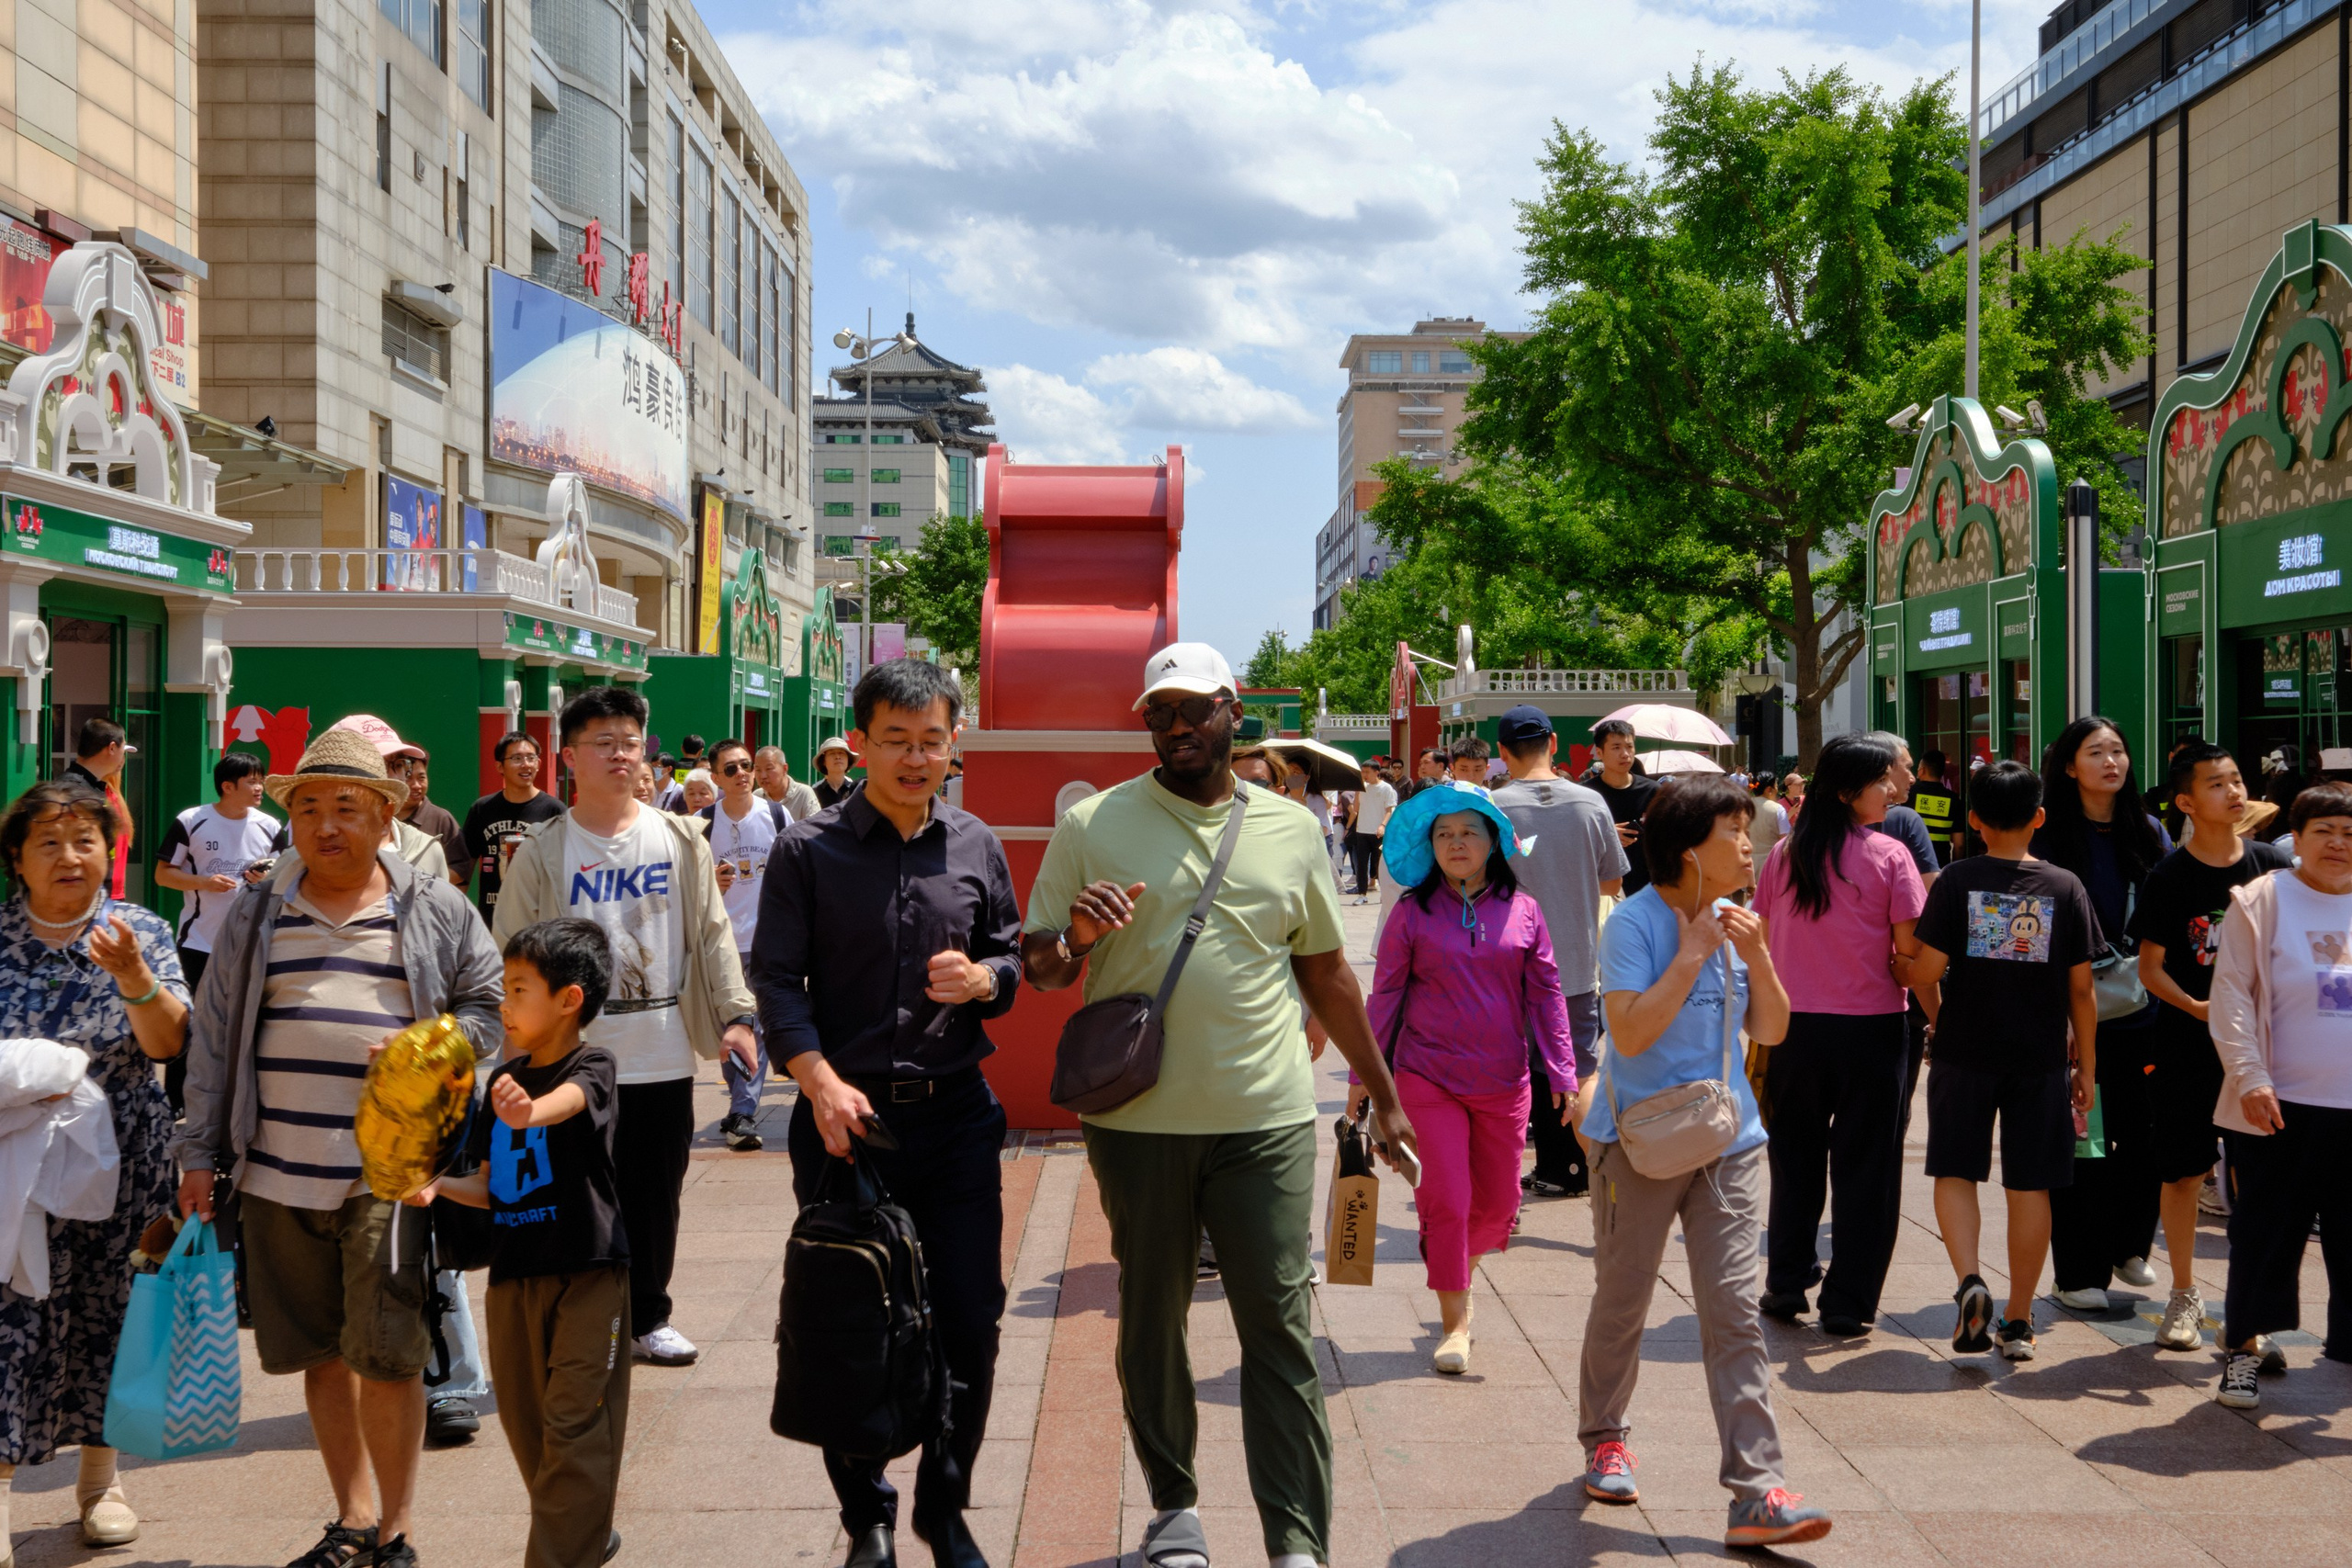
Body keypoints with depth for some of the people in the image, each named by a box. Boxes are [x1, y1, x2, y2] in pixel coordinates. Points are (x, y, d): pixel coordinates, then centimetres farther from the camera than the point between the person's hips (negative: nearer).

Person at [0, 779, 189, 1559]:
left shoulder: (142, 932, -1)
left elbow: (169, 1043, -12)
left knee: (106, 1312, 9)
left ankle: (99, 1479, 24)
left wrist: (133, 976, -28)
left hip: (121, 1166, 0)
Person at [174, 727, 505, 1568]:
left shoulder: (437, 912, 4)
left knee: (386, 1355, -6)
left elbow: (493, 1003, 8)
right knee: (320, 1352, 12)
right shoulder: (256, 916, 11)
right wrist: (201, 1152, 10)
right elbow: (213, 1039, 13)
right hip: (278, 1177, 3)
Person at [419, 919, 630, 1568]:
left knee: (573, 1423, -8)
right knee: (525, 1420, 15)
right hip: (513, 1271, 7)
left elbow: (568, 1100, -36)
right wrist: (441, 1186, -6)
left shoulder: (591, 1068, -10)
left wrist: (529, 1111, -58)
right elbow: (492, 1186, 14)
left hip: (587, 1274, -7)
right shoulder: (503, 1080, 9)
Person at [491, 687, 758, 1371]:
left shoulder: (680, 840, 6)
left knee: (656, 1199, 12)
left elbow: (712, 935, 8)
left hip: (666, 1058, 3)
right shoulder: (543, 852, -2)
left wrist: (736, 1014, -3)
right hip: (575, 1061, -2)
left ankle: (647, 1318, 27)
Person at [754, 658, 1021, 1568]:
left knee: (971, 1320, 5)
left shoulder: (976, 847, 7)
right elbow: (776, 978, -5)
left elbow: (1015, 957, 14)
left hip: (956, 1114, 2)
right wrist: (820, 1080, -18)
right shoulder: (809, 851, -1)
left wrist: (983, 978, -9)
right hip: (847, 1114, -2)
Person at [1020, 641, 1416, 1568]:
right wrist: (1073, 940, -19)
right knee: (1151, 1320, 11)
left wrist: (1384, 1097, 17)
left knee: (1280, 1327, -1)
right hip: (1137, 1118, 0)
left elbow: (1326, 970, 16)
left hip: (1267, 1118, 1)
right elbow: (1038, 969, 5)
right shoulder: (1093, 824, 1)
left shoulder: (1291, 829, 8)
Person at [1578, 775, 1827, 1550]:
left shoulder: (1734, 921, 7)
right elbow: (1629, 1033, -21)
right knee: (1621, 1303, 11)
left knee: (1734, 1312, -3)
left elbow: (1772, 1030, 7)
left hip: (1728, 1141, 4)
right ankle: (1605, 1439, 34)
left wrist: (1757, 956, -8)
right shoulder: (1635, 923, -11)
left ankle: (1757, 1492, -4)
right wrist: (1691, 956, -21)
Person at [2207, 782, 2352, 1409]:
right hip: (2281, 1104, -3)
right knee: (2268, 1229, 4)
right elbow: (2231, 993, -5)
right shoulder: (2262, 900, -2)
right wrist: (2249, 1076, -14)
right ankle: (2244, 1346, 17)